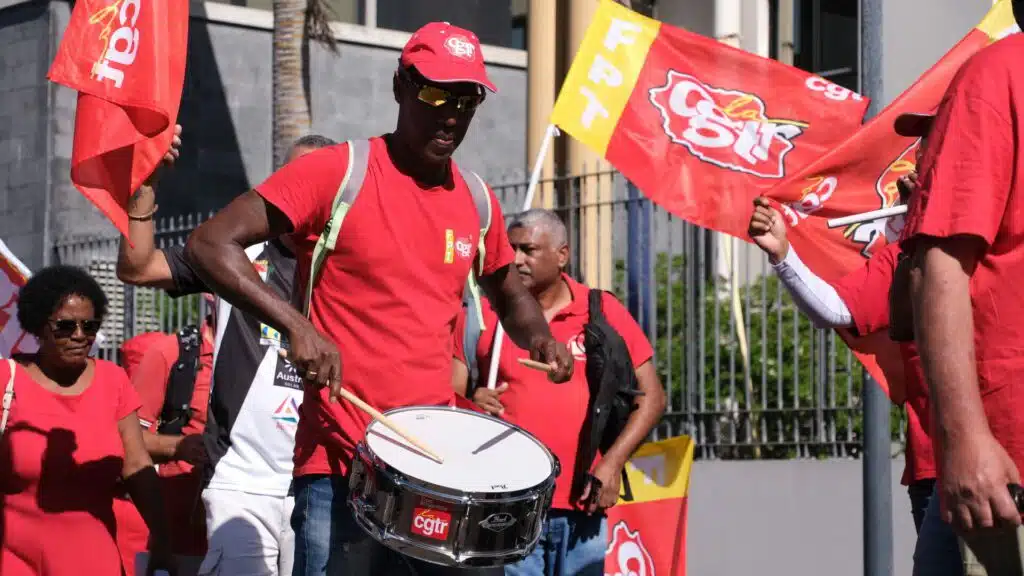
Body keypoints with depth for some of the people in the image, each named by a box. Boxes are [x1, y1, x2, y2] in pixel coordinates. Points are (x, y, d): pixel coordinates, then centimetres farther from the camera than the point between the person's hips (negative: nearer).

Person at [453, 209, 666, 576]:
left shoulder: (603, 312, 6)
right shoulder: (483, 314, 5)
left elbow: (651, 397, 6)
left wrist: (613, 462, -6)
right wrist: (470, 405, -22)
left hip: (582, 505, 1)